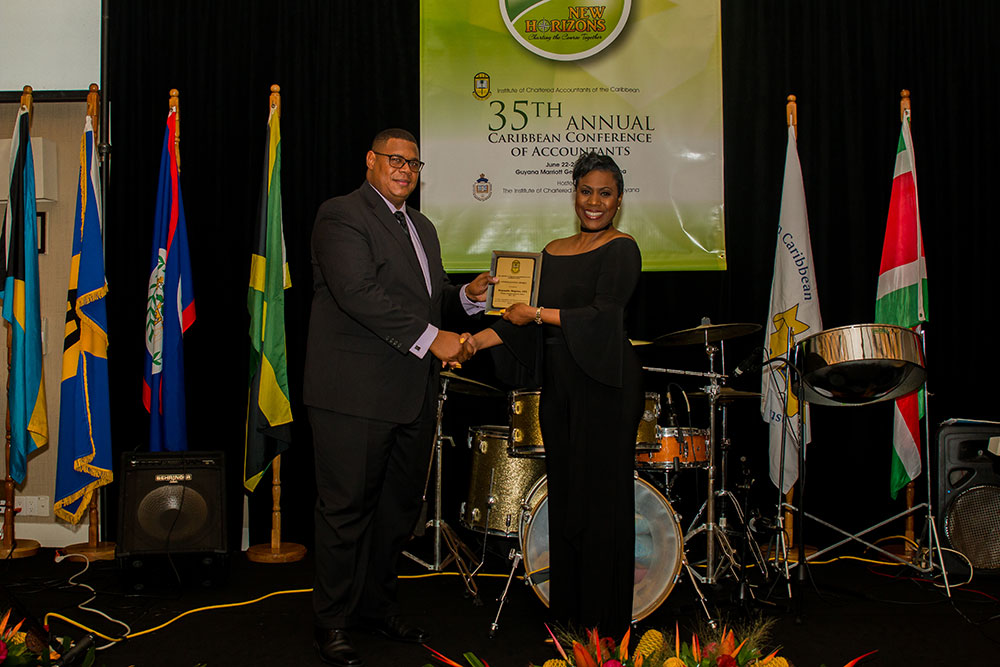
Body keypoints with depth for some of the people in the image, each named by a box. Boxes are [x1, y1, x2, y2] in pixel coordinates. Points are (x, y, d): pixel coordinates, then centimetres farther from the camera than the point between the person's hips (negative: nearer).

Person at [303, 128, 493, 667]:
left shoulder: (421, 227, 20)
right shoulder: (341, 215, -7)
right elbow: (359, 293, -20)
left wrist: (467, 296, 3)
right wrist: (431, 337, -20)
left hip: (413, 395, 8)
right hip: (355, 394, -8)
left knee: (399, 506, 15)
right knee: (347, 509, 0)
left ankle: (377, 606, 31)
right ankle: (333, 623, 14)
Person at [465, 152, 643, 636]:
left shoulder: (621, 250, -4)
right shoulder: (554, 252, 15)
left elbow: (604, 314, -16)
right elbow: (525, 316, 12)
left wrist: (539, 314, -17)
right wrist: (474, 341, 1)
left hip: (604, 383, -6)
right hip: (559, 383, 6)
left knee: (600, 495, -3)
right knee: (563, 492, 9)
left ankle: (605, 618, 9)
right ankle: (568, 608, 20)